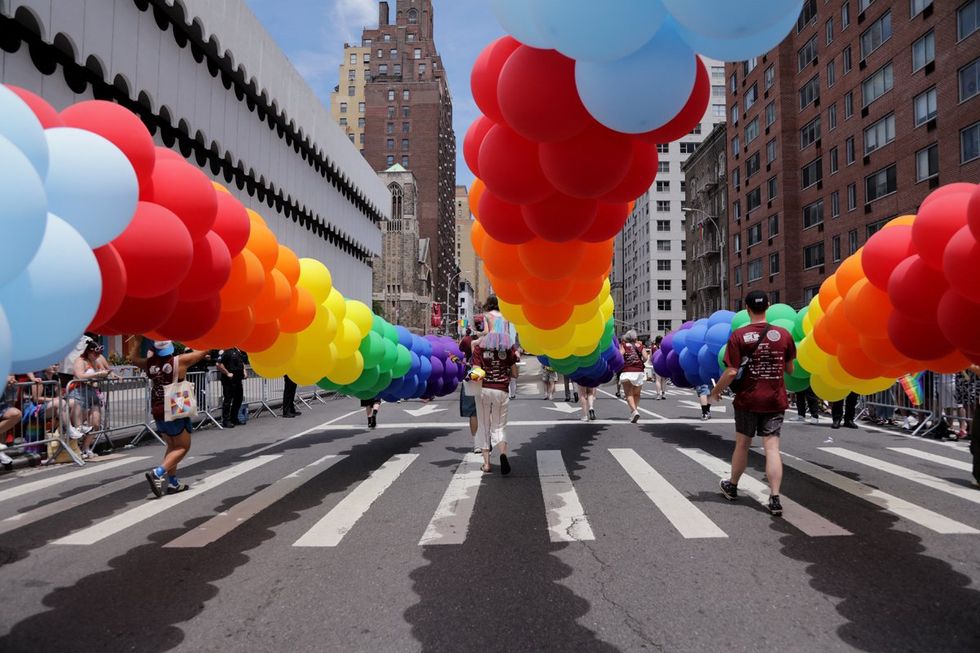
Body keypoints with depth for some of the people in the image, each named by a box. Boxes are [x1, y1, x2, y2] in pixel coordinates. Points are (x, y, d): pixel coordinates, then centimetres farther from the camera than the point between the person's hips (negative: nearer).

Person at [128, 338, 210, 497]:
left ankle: (172, 483, 19)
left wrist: (135, 336, 18)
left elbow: (133, 357, 20)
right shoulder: (180, 361, -14)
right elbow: (205, 350, -6)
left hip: (157, 412, 6)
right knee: (183, 447, 5)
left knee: (172, 446, 19)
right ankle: (158, 473, -14)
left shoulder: (148, 364, -1)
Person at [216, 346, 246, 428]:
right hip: (229, 380, -9)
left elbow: (242, 362, 26)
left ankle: (234, 419, 27)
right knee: (227, 400, -2)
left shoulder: (238, 350, 13)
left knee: (239, 398, 14)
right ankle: (225, 421, 6)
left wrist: (244, 371, 11)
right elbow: (219, 364, -22)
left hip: (238, 379, 9)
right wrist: (227, 373, -19)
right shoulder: (225, 351, -15)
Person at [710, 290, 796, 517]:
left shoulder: (738, 336, -10)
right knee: (772, 447, 1)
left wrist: (716, 392, 1)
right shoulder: (783, 334, -2)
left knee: (742, 444, 15)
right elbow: (790, 369, 7)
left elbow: (731, 372, -14)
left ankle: (732, 487, 33)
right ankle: (775, 498, -4)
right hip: (775, 399, 1)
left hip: (748, 399, -1)